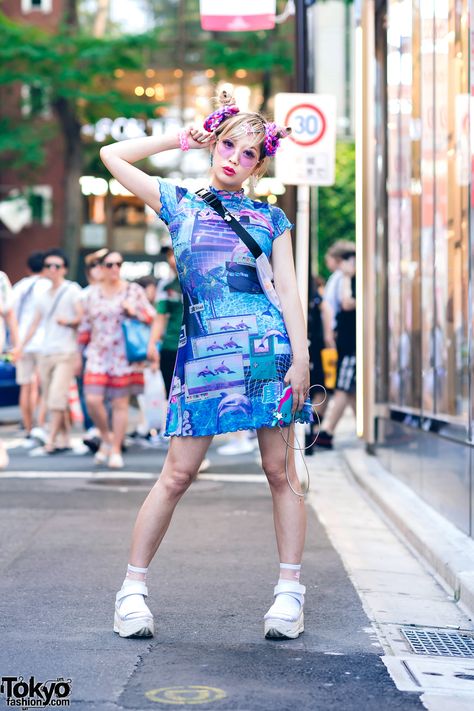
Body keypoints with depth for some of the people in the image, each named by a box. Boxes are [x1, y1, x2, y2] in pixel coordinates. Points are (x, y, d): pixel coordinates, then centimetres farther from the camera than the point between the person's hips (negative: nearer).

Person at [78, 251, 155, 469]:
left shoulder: (133, 290, 4)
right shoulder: (92, 294, 10)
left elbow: (151, 317, 6)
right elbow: (85, 326, 16)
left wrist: (135, 311, -13)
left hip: (124, 356, -2)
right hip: (98, 355, 2)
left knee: (120, 404, 0)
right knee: (92, 400, -11)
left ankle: (116, 450, 10)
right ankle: (106, 437, 14)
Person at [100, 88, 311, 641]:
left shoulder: (270, 218, 12)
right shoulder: (178, 203, 13)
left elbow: (287, 288, 7)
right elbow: (111, 155, 13)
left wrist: (301, 355, -4)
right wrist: (179, 141, 16)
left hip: (267, 347, 1)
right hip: (202, 351, 0)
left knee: (280, 470, 3)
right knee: (177, 474, -2)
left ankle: (290, 590, 10)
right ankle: (133, 588, 7)